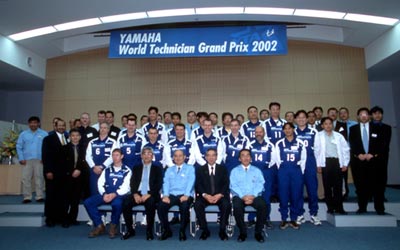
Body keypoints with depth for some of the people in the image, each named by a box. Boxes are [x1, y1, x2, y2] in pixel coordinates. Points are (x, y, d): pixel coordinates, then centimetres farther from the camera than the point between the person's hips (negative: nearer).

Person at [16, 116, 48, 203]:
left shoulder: (44, 134, 1)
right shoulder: (23, 134, 8)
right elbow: (19, 147, 6)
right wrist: (21, 158, -3)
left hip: (39, 160, -2)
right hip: (27, 160, 2)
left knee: (39, 178, 3)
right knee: (26, 179, 2)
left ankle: (39, 196, 9)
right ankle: (27, 197, 9)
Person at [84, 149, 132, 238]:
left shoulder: (127, 171, 6)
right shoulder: (107, 169, 18)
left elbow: (125, 187, -6)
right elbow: (100, 183, 8)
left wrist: (114, 194, -21)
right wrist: (104, 194, -11)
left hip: (118, 195, -4)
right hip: (106, 195, 5)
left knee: (117, 203, -38)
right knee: (88, 202, -17)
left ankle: (113, 226, -10)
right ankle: (99, 226, -4)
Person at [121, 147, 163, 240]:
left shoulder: (157, 169, 12)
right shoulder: (136, 168, 20)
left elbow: (159, 185, 1)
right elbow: (132, 183, 9)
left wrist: (149, 194, -15)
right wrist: (135, 194, -11)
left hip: (150, 195, -2)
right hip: (137, 194, 3)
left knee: (150, 203, -36)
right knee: (125, 203, -26)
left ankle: (149, 231, -17)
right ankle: (130, 230, -8)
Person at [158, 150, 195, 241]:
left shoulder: (190, 168, 12)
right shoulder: (169, 170, 22)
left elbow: (190, 182, -4)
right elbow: (166, 183, 8)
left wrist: (186, 195, -21)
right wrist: (165, 195, -12)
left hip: (185, 195, -3)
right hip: (171, 195, 3)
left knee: (184, 207, -35)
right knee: (161, 206, -26)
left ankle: (182, 231, -12)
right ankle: (167, 230, -4)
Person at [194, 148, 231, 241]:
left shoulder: (223, 169, 13)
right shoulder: (200, 169, 12)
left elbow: (226, 184, 2)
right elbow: (198, 185, 1)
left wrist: (219, 195, -16)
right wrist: (205, 195, -17)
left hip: (219, 196, 0)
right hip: (205, 196, 0)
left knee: (226, 204, -31)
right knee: (197, 205, -29)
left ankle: (222, 230, -13)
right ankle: (205, 230, -13)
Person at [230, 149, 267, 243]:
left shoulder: (257, 170, 18)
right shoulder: (235, 171, 15)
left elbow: (260, 185, 4)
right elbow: (234, 186, 2)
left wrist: (253, 196, -14)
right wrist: (243, 196, -15)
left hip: (254, 196, 1)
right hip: (239, 196, -1)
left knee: (263, 205, -30)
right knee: (237, 206, -34)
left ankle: (258, 232, -10)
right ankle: (242, 232, -12)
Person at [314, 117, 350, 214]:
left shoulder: (339, 136, 13)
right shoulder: (319, 135, 7)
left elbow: (346, 149, 12)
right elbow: (316, 150, 1)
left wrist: (345, 163, 4)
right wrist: (318, 164, -5)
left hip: (337, 162, 2)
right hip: (325, 162, -1)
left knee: (338, 185, 2)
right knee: (327, 185, 2)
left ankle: (339, 207, 11)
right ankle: (330, 207, 11)